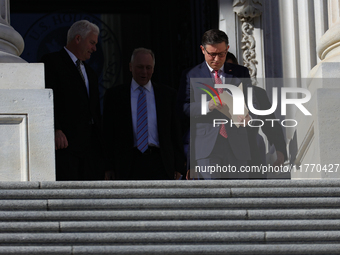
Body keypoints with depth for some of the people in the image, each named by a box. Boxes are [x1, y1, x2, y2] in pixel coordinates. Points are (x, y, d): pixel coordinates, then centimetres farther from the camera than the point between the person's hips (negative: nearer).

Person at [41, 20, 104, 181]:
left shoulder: (90, 73, 29)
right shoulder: (52, 62, 2)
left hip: (90, 147, 8)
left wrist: (99, 143, 16)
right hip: (64, 142, -8)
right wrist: (56, 130, -22)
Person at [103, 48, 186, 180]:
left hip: (159, 163, 0)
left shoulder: (167, 94, 11)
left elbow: (175, 131, 11)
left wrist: (178, 165, 5)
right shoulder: (114, 95, 8)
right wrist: (108, 167, 0)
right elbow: (108, 133, 7)